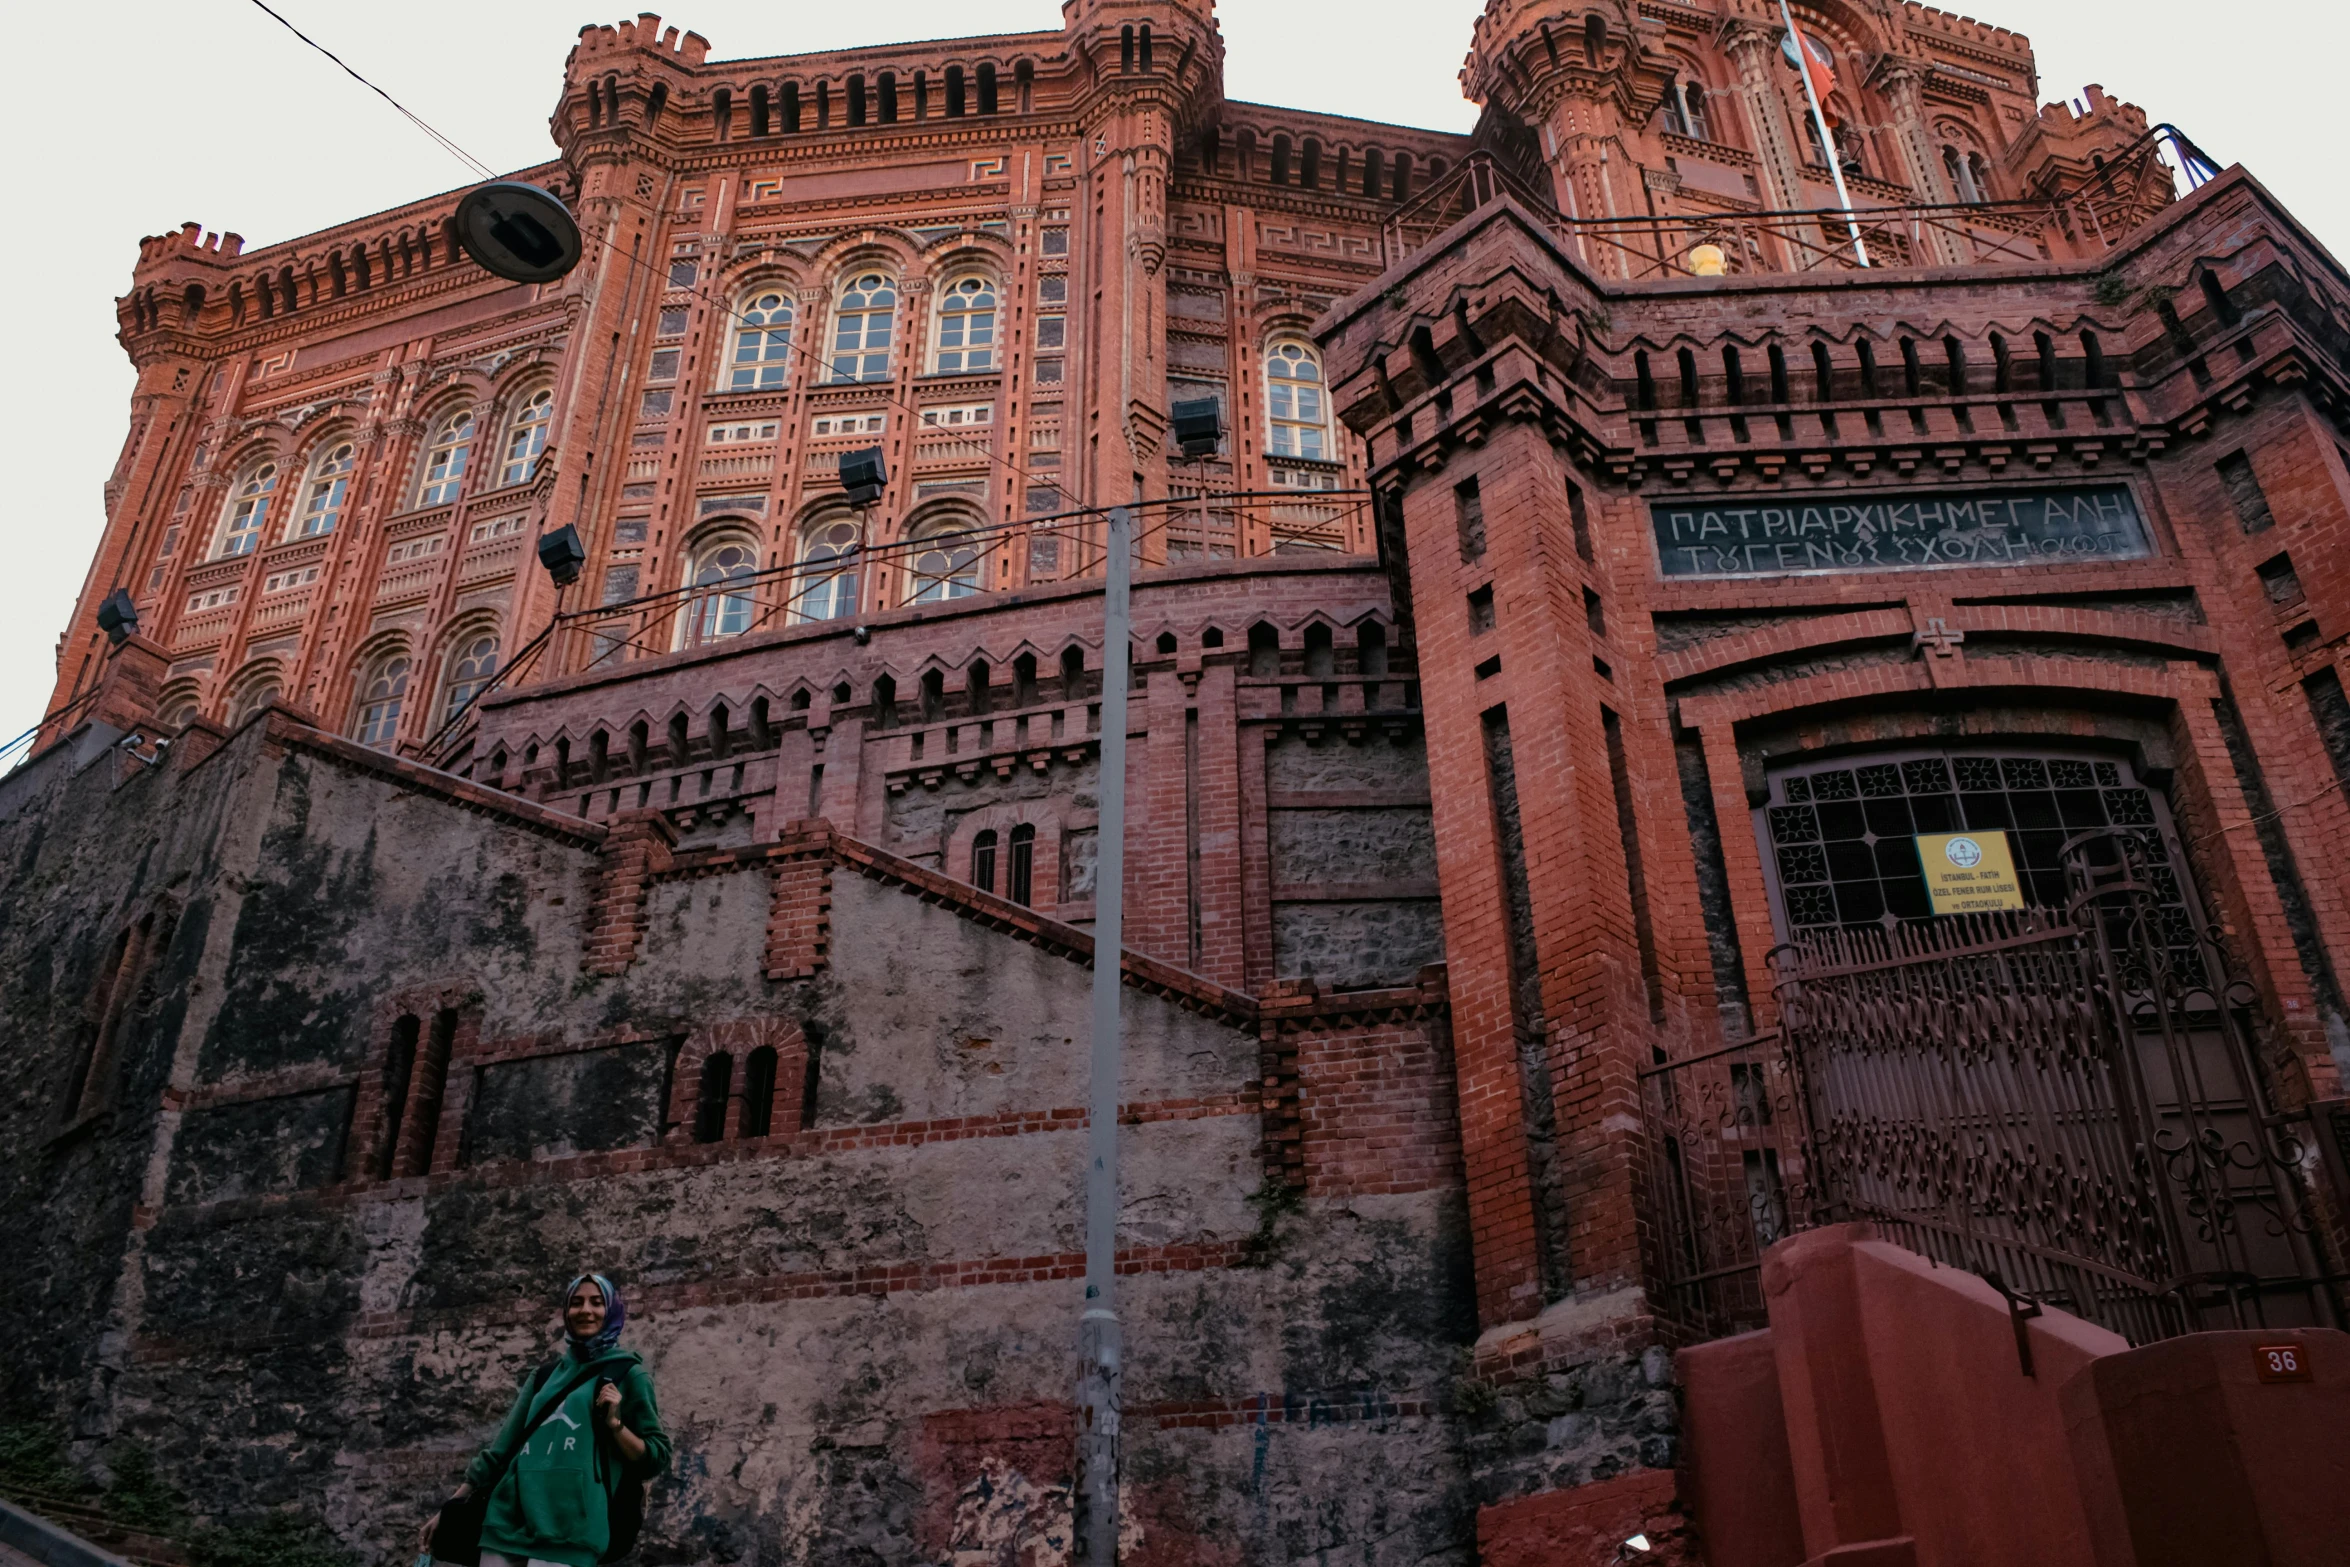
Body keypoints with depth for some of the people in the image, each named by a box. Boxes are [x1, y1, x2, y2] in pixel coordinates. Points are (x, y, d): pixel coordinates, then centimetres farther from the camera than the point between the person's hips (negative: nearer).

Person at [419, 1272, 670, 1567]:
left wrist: (614, 1422, -11)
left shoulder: (628, 1374, 6)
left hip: (567, 1528, -5)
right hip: (509, 1518, 5)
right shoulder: (544, 1375, 21)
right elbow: (503, 1446, 22)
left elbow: (656, 1458, 3)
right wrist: (451, 1508, 18)